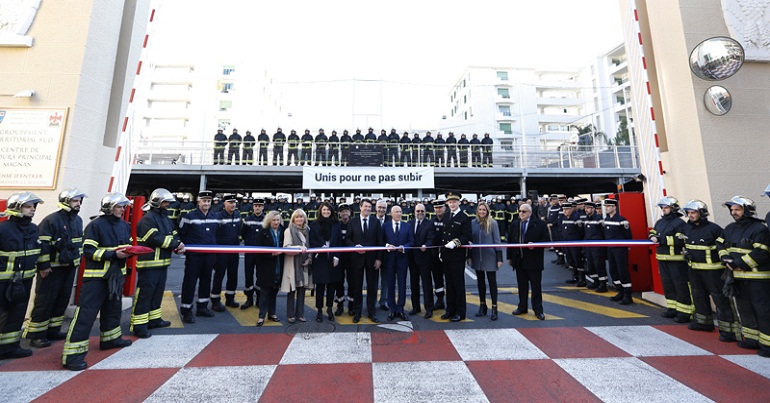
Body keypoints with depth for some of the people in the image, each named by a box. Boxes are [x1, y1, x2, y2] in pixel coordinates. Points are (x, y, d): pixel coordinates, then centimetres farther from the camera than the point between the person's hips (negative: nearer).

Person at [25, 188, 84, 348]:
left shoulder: (78, 220, 8)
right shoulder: (51, 220, -15)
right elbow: (42, 244, -16)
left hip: (70, 266, 7)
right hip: (52, 267, -6)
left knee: (63, 298, 12)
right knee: (45, 300, 0)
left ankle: (53, 330, 24)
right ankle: (36, 335, 13)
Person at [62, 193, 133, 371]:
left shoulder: (125, 225, 6)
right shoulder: (95, 225, -13)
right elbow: (88, 251, -16)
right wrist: (113, 254, -24)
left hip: (116, 274, 7)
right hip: (96, 276, -7)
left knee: (113, 308, 20)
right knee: (86, 313, -5)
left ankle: (110, 338, 37)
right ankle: (72, 354, 5)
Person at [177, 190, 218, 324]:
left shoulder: (215, 217, 7)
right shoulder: (190, 216, -7)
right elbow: (181, 234, -3)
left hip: (209, 256, 5)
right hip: (193, 256, -5)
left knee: (206, 281, 13)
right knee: (190, 282, 1)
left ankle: (202, 307, 28)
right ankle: (186, 311, 15)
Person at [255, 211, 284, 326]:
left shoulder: (282, 232, 4)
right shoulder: (262, 232, -6)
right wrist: (271, 253, -20)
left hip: (278, 267, 4)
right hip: (266, 266, -3)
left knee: (274, 290, 13)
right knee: (265, 291, 4)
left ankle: (271, 313, 28)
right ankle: (262, 316, 17)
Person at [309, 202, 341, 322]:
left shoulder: (336, 225, 7)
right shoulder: (314, 224, 4)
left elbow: (339, 242, 4)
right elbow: (312, 240, -1)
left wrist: (336, 257, -6)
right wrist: (321, 247, -18)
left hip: (332, 258, 2)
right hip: (319, 259, -1)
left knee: (331, 284, 8)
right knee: (320, 285, 3)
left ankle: (329, 309, 24)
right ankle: (319, 310, 19)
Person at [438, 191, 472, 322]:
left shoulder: (464, 218, -7)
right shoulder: (445, 216, 11)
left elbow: (467, 235, -13)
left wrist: (455, 242, -25)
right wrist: (441, 250, 11)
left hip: (457, 255, -6)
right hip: (446, 255, 6)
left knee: (458, 283, 4)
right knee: (449, 283, 15)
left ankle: (460, 312, 18)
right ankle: (450, 310, 27)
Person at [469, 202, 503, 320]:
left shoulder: (492, 223, -7)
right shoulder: (473, 223, 1)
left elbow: (497, 241, -6)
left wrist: (499, 258, -9)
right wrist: (469, 256, 3)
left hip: (490, 257, -3)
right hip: (477, 257, 3)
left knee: (492, 281, 6)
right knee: (480, 281, 14)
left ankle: (494, 308, 18)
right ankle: (482, 305, 28)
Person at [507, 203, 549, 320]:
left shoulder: (539, 224, -4)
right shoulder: (514, 225, 7)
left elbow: (546, 240, -5)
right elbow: (510, 241, 9)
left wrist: (534, 245, -22)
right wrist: (509, 257, 8)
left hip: (534, 260, -3)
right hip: (519, 260, 4)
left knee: (536, 286, 7)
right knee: (522, 285, 13)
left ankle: (538, 309, 21)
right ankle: (522, 307, 26)